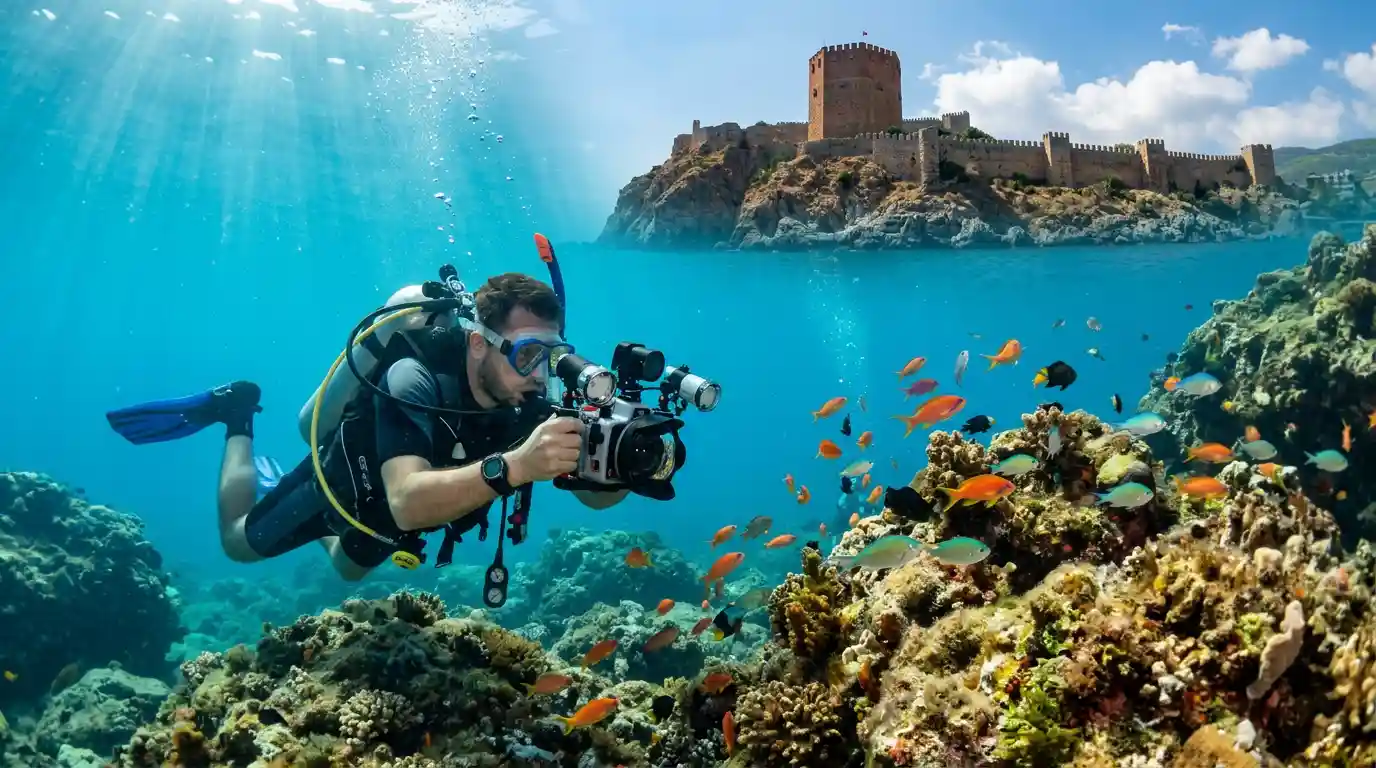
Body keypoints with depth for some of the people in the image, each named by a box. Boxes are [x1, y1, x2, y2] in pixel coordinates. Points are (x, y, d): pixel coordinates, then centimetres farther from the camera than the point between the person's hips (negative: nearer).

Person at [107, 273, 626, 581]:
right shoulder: (415, 381, -44)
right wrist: (514, 466, -74)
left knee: (350, 568, 34)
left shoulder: (530, 399, -29)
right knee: (238, 542, 22)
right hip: (341, 481, -5)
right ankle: (237, 418, 36)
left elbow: (596, 493, -30)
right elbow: (408, 503, -58)